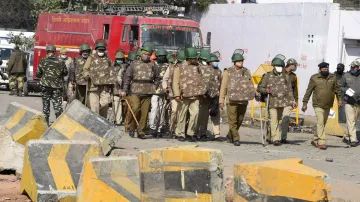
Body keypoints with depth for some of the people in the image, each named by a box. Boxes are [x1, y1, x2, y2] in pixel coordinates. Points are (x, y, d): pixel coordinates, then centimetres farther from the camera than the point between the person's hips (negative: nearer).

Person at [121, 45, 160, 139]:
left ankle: (141, 132, 6)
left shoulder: (152, 65, 14)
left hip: (147, 93, 2)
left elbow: (157, 78, 23)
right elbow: (127, 77, 4)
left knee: (145, 113, -1)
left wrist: (154, 87, 8)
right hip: (135, 92, -2)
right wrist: (124, 90, -4)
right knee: (135, 109, -17)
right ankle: (132, 128, 2)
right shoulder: (134, 64, 9)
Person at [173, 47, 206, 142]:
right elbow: (176, 82, -2)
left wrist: (202, 92, 14)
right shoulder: (179, 68, 3)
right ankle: (180, 134, 14)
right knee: (182, 115, 3)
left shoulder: (197, 68, 16)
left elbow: (200, 80, 24)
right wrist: (177, 94, -12)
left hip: (195, 96, 3)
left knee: (195, 113, -10)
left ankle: (191, 133, 2)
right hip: (184, 96, -3)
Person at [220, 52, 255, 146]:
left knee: (239, 121, 9)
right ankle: (236, 138, -3)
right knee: (233, 121, -7)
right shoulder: (228, 72, 2)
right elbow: (223, 87, 3)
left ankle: (230, 136, 26)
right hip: (232, 100, -4)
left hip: (243, 101, 4)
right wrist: (221, 100, -1)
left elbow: (250, 84, 19)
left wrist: (254, 93, 0)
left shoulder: (246, 72, 12)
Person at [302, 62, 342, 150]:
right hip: (318, 105, -4)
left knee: (323, 123, 11)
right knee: (320, 122, -14)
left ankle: (315, 140, 25)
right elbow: (308, 91, -2)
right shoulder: (314, 78, -5)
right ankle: (321, 142, -17)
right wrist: (305, 103, -3)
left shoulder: (333, 77, 4)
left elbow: (337, 90, 12)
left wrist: (340, 100, 4)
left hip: (328, 106, 4)